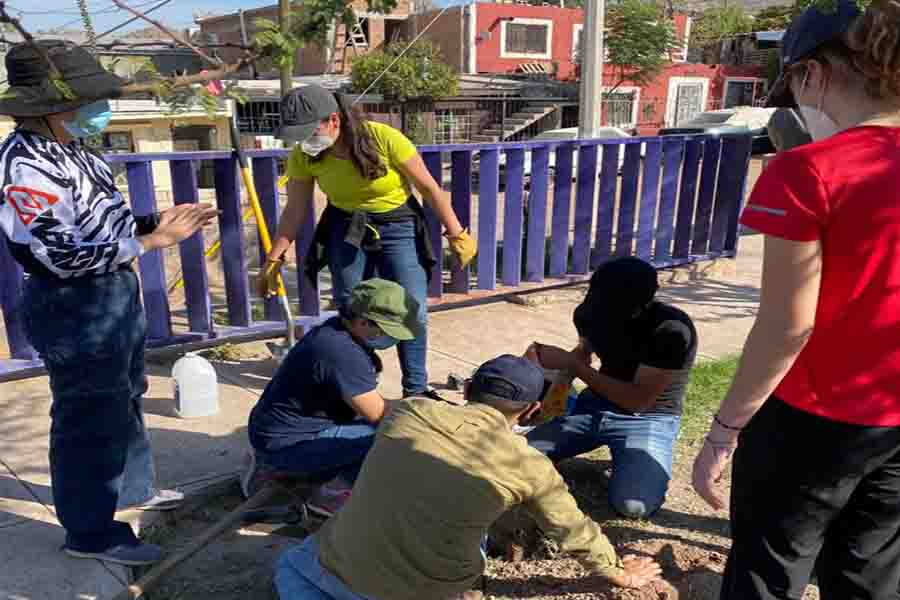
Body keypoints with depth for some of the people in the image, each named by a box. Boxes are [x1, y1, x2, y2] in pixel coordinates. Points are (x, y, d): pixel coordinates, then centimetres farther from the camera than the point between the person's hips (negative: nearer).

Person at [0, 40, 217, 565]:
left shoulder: (71, 149, 5)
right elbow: (64, 255, -25)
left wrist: (157, 221, -1)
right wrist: (153, 240, -22)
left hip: (116, 293, 10)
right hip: (75, 310, -9)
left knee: (125, 399, 23)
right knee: (89, 419, 4)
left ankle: (132, 487, 44)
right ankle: (91, 532, 23)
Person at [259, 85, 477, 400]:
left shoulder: (385, 138, -25)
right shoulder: (302, 156, -13)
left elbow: (429, 187, -15)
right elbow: (295, 210, -2)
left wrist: (456, 233, -12)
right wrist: (274, 258, -4)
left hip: (398, 227, -2)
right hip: (346, 229, 3)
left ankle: (416, 390, 10)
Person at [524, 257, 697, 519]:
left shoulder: (672, 330, -28)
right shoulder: (591, 312, -10)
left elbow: (639, 400, -25)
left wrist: (570, 363, -25)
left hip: (648, 418, -4)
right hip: (595, 405, 5)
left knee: (633, 505, -30)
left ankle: (637, 463, 4)